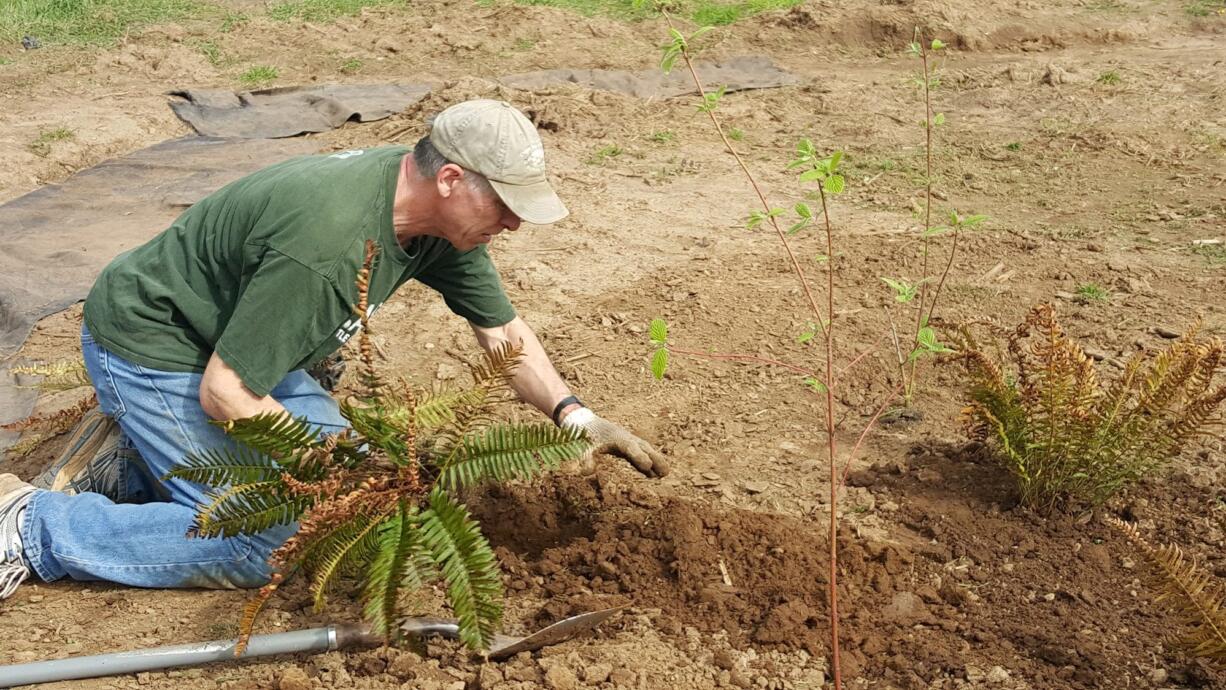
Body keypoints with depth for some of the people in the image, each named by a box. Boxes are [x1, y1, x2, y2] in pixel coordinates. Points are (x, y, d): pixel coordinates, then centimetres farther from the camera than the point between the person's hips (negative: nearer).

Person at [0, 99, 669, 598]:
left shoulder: (440, 214, -10)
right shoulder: (327, 243, -37)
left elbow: (503, 331, 2)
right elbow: (224, 394, -28)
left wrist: (575, 416, -9)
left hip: (232, 340, 9)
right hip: (147, 346, -9)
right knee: (265, 541, -13)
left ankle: (135, 473, 17)